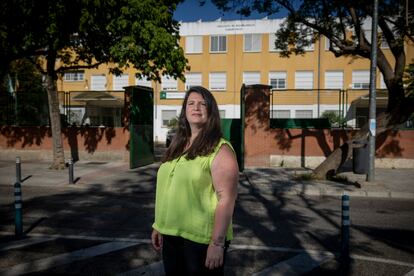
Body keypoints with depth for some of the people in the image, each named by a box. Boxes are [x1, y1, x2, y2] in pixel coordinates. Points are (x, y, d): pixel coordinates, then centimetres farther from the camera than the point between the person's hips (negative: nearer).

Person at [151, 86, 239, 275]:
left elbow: (226, 198, -18)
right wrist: (158, 225, 14)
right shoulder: (177, 146, 9)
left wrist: (217, 243, -20)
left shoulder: (220, 150, -13)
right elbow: (167, 190, 13)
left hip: (202, 239, -7)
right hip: (171, 235, 7)